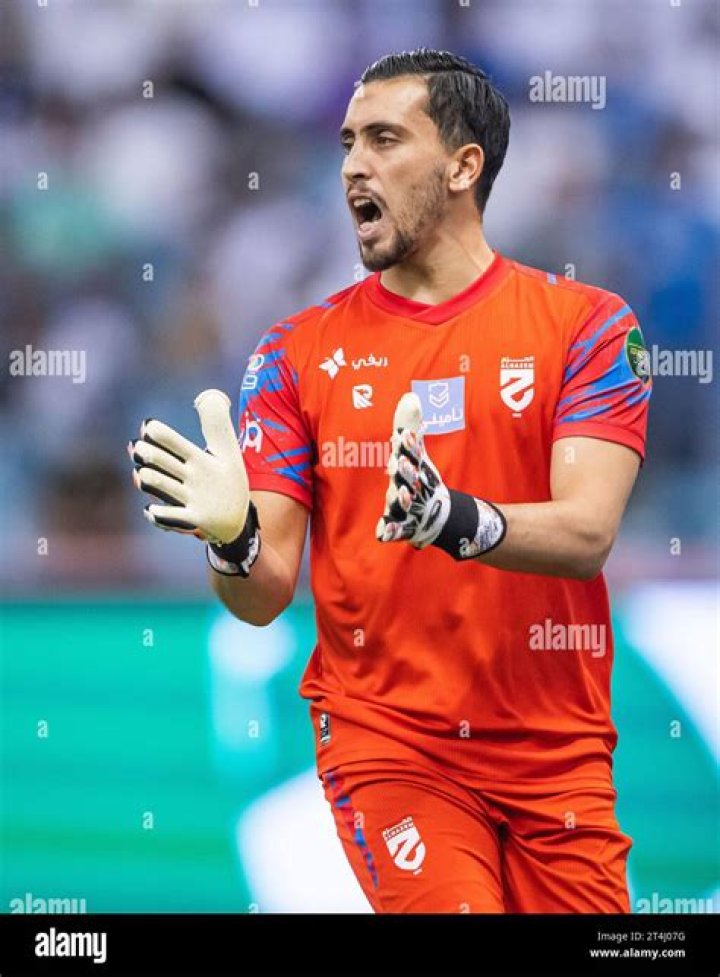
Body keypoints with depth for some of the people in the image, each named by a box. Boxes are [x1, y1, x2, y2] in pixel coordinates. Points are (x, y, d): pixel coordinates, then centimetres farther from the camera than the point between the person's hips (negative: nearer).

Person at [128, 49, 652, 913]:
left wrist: (451, 519, -33)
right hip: (384, 736, 0)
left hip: (557, 752, 1)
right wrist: (232, 540, -24)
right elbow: (266, 595, -1)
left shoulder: (586, 323, -1)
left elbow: (587, 532, -15)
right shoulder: (299, 351, 4)